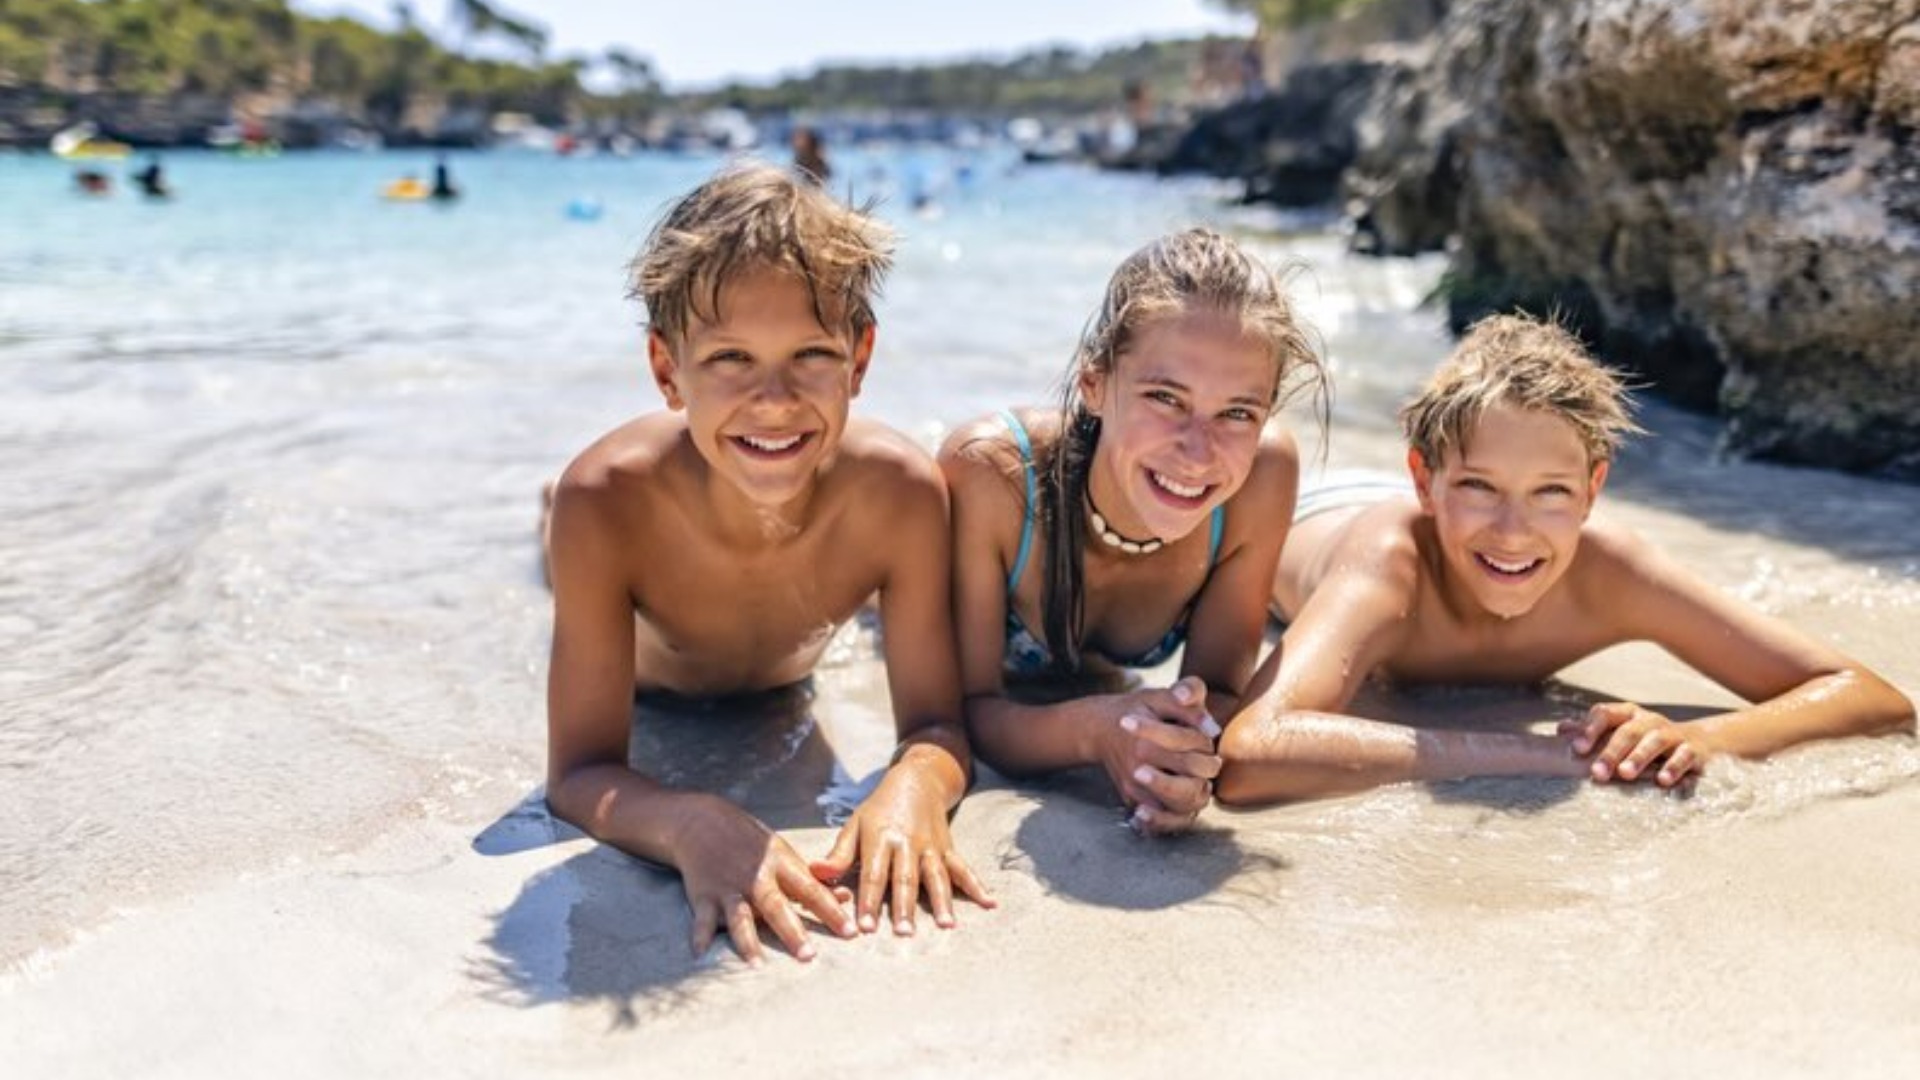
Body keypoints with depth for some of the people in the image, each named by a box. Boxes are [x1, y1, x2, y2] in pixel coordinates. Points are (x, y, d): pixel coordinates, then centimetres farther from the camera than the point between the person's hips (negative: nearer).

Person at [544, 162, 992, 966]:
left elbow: (937, 726, -33)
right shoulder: (605, 501, -45)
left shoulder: (901, 492, -43)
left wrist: (912, 788, -57)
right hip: (650, 683, -1)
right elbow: (581, 772, -41)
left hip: (787, 687, 1)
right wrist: (692, 824, -63)